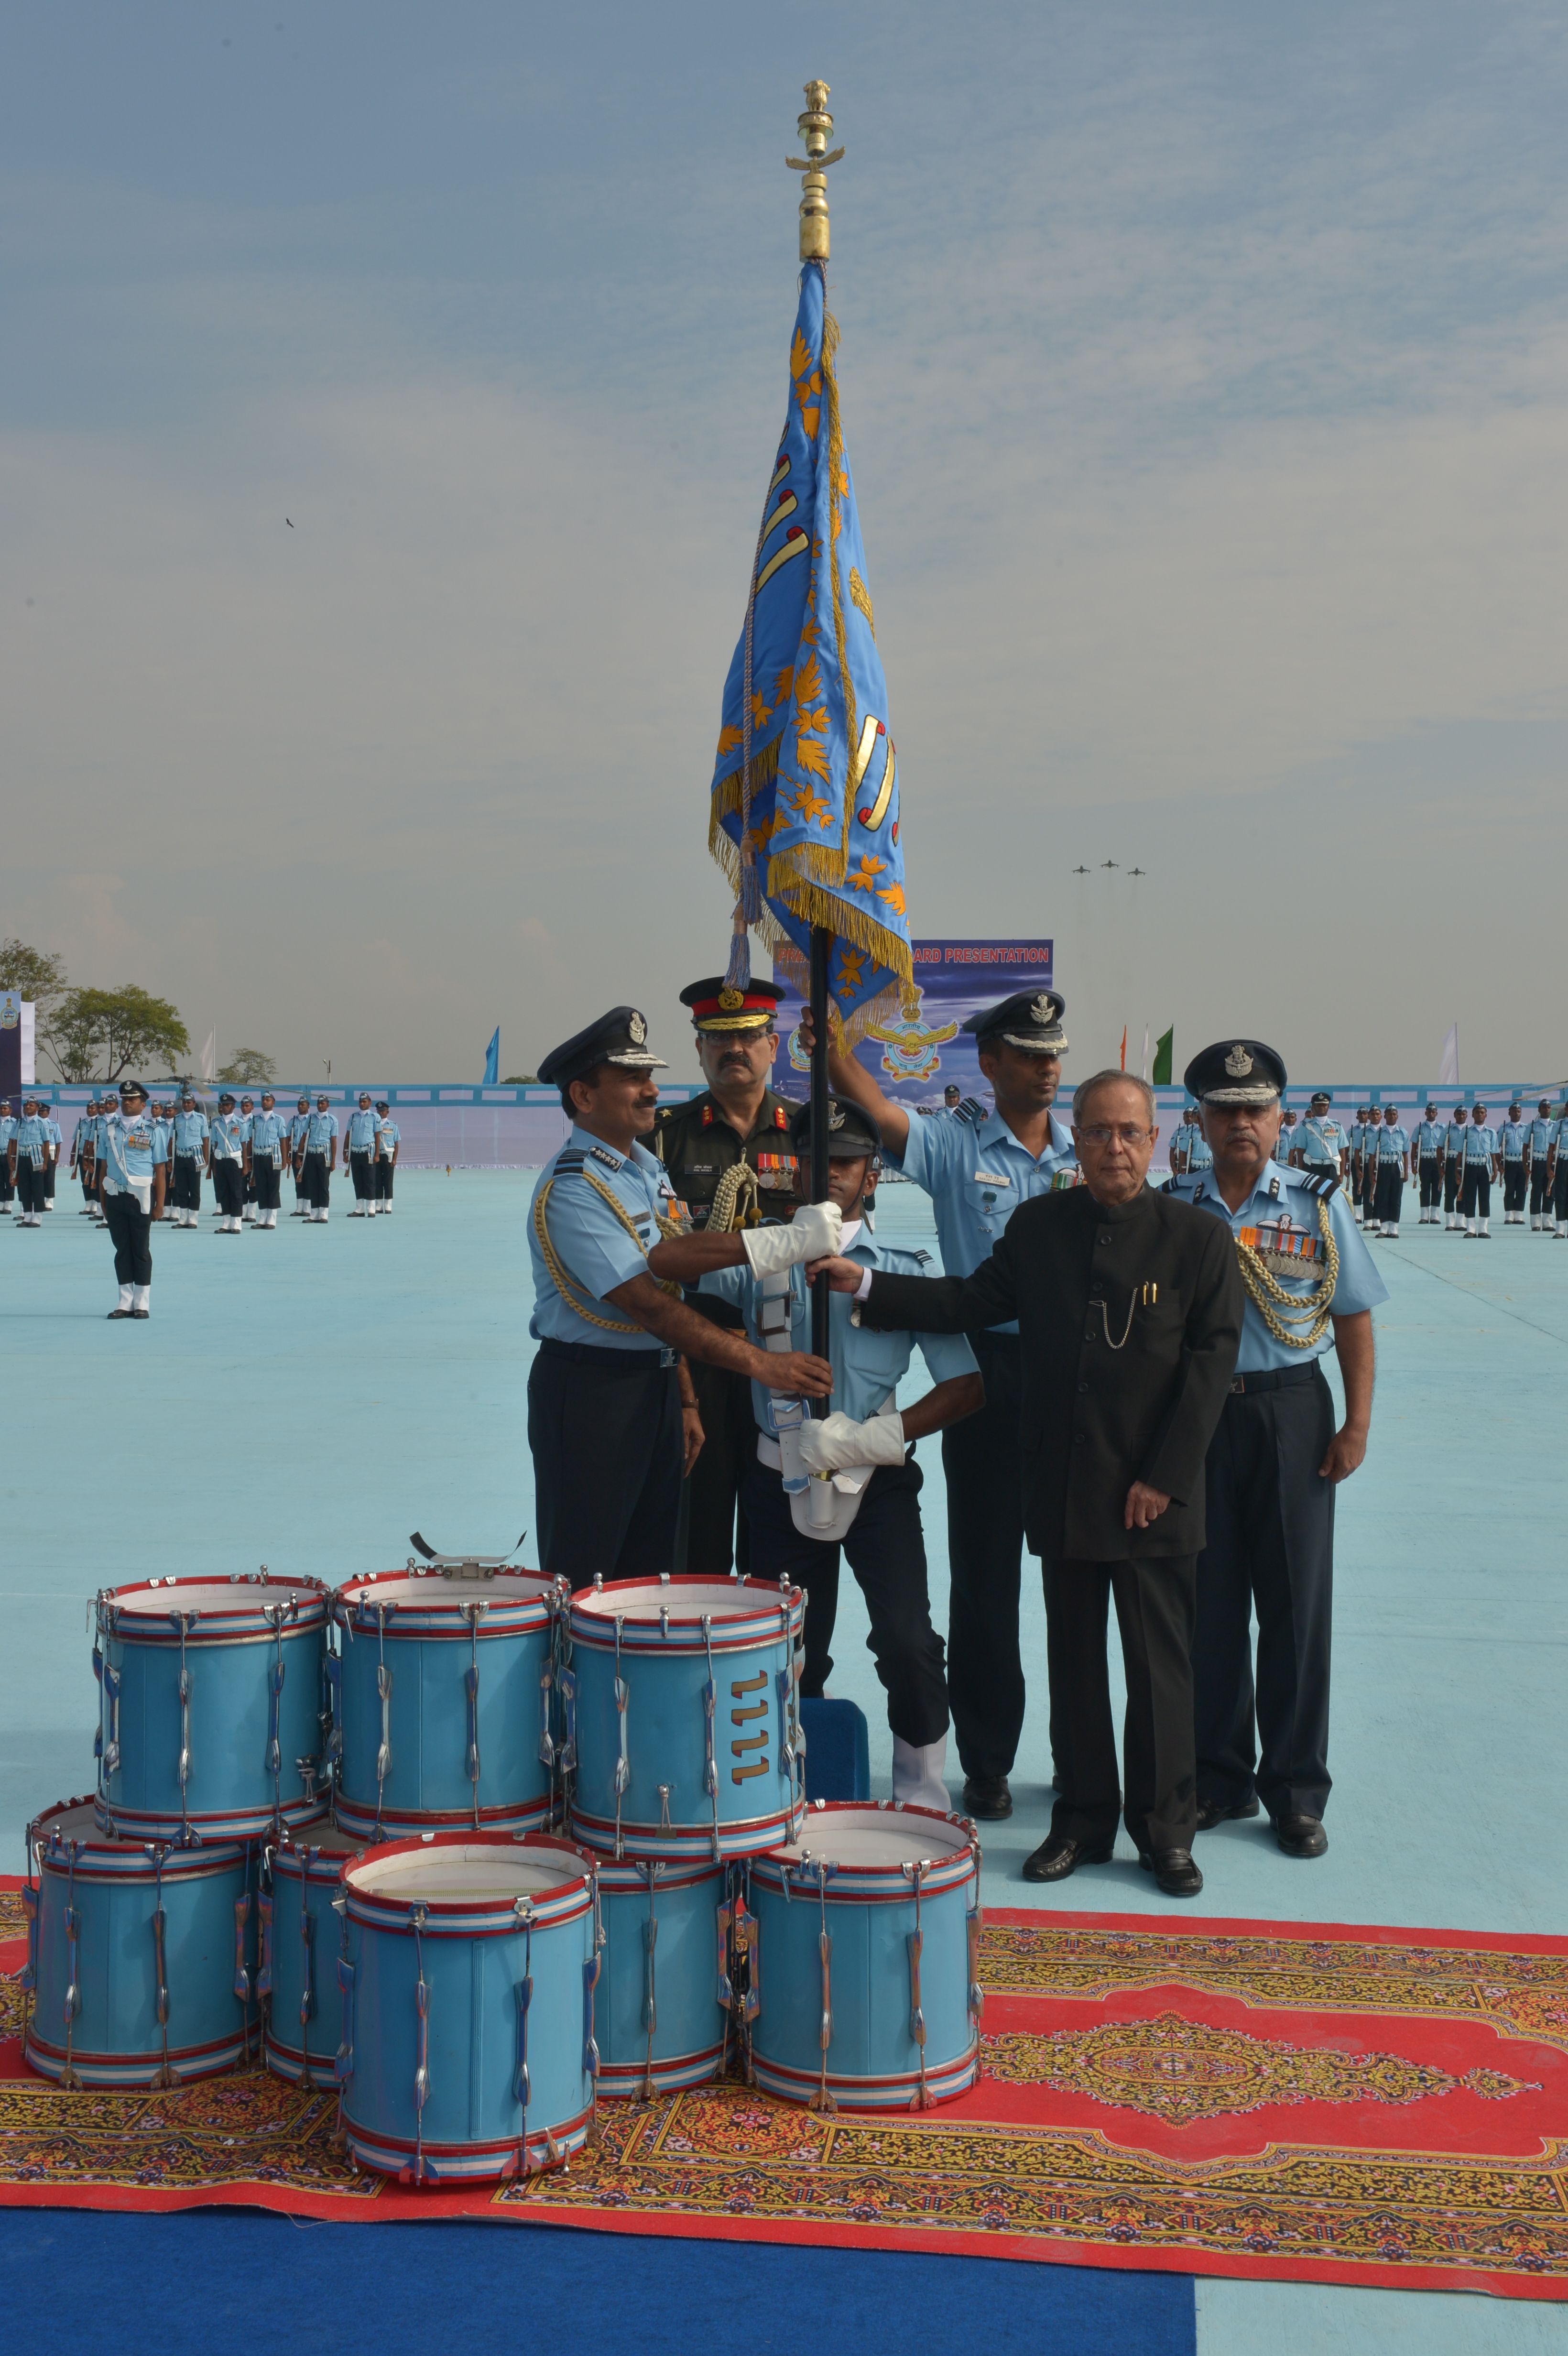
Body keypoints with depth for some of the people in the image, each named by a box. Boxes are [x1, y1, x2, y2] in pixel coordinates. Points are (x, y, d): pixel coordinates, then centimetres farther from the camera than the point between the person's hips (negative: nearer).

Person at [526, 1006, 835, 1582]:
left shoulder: (652, 1171, 10)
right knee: (584, 1583, -1)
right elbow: (645, 1303, -23)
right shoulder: (570, 1190, -18)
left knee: (650, 1571, 13)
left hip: (656, 1382, 8)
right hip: (587, 1388, -8)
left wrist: (685, 1399, 13)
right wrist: (760, 1363, -25)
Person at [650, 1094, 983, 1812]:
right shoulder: (762, 1261, 1)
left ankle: (921, 1790, 10)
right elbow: (665, 1260, -17)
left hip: (878, 1478, -1)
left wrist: (874, 1437, -17)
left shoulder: (903, 1272, -1)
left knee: (906, 1639, -12)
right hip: (784, 1481, 1)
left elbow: (966, 1386, -5)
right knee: (794, 1654, 10)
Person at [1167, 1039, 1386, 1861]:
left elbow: (1353, 1319, 2)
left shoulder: (1319, 1203, 0)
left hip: (1292, 1409, -1)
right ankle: (1220, 1777, 22)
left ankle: (1296, 1791, 15)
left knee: (1295, 1602, 3)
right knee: (1209, 1602, 8)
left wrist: (1357, 1424, -4)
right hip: (1196, 1413, 1)